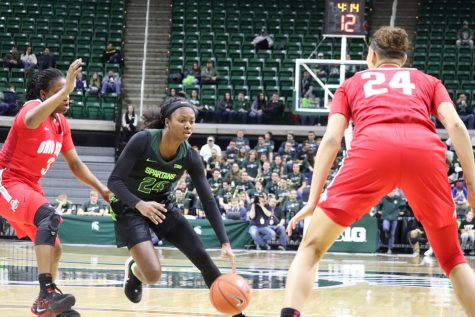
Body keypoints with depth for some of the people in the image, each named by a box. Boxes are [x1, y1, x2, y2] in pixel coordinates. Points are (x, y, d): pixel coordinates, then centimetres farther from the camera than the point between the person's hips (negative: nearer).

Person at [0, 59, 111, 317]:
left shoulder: (62, 123, 8)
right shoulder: (33, 107, -18)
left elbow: (75, 164, 16)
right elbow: (31, 122, -45)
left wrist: (101, 189, 4)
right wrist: (65, 89, -53)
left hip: (30, 187, 10)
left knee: (53, 249, 10)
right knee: (49, 217, -33)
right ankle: (46, 295, -43)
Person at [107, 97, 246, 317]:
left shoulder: (190, 156, -15)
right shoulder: (142, 141, -27)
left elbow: (208, 201, -13)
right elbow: (114, 181, -26)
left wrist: (225, 243, -21)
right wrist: (139, 204, -44)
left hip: (161, 204, 4)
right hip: (130, 207, -4)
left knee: (201, 255, -5)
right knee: (153, 274, -17)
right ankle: (133, 270, 20)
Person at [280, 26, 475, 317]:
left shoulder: (352, 83, 33)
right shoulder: (428, 81, 34)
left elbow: (331, 139, 18)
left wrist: (313, 201, 16)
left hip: (371, 149, -1)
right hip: (426, 151, 1)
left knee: (311, 248, 12)